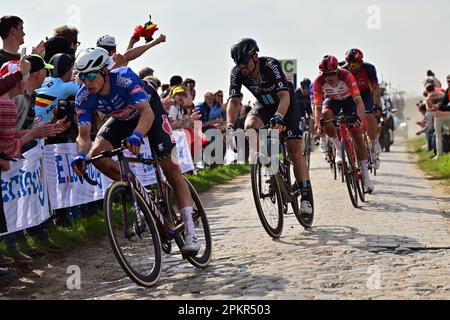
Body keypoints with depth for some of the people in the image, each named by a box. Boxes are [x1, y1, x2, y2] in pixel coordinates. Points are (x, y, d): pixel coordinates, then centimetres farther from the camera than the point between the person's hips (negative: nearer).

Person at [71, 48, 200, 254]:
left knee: (170, 167, -13)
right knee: (96, 154, -21)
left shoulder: (124, 77, -38)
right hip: (123, 119, 5)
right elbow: (84, 134, -25)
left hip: (149, 110, -4)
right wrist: (81, 154, -47)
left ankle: (190, 231, -13)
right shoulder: (83, 98, -25)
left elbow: (146, 112, -46)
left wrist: (137, 135, -66)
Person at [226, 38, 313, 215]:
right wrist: (230, 126, -44)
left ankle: (305, 196, -4)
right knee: (250, 126, -28)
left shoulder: (271, 65, -32)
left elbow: (284, 95, -41)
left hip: (287, 105, -4)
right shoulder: (237, 72, -21)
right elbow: (234, 101, -27)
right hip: (266, 107, 4)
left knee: (294, 150, -11)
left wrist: (278, 117, -59)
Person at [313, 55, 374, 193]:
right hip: (332, 100, 1)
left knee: (357, 136, -9)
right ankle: (339, 148, -13)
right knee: (325, 115, -35)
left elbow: (358, 100, -39)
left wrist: (362, 119, -52)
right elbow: (318, 106, -29)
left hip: (348, 100, -1)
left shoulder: (346, 75, -35)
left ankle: (365, 175, -2)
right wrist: (317, 124, -44)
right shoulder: (318, 82, -30)